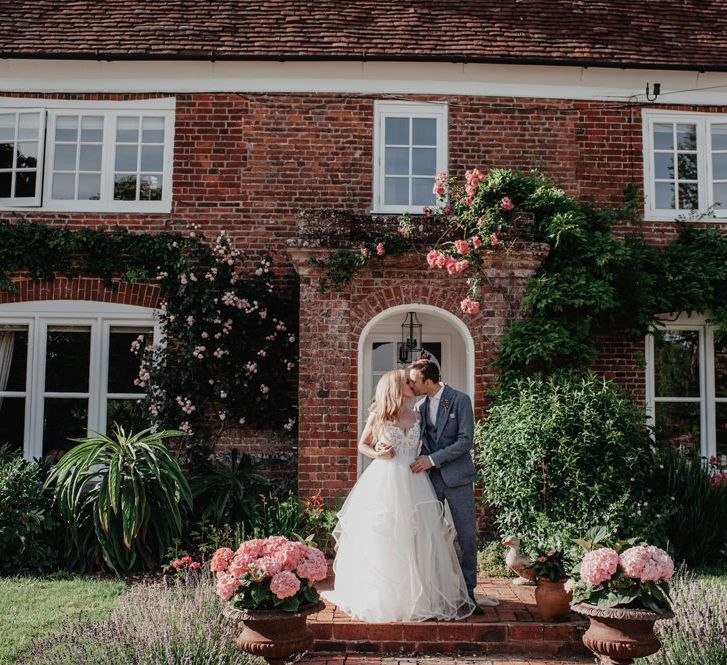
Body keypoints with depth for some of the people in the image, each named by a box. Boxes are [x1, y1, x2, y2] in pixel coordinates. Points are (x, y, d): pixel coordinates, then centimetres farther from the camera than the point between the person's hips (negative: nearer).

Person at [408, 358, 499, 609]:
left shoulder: (459, 400, -8)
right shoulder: (420, 405, 8)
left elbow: (466, 440, -14)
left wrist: (433, 459, -19)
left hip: (456, 475, -4)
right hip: (429, 475, 4)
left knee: (467, 535, 3)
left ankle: (468, 590, 15)